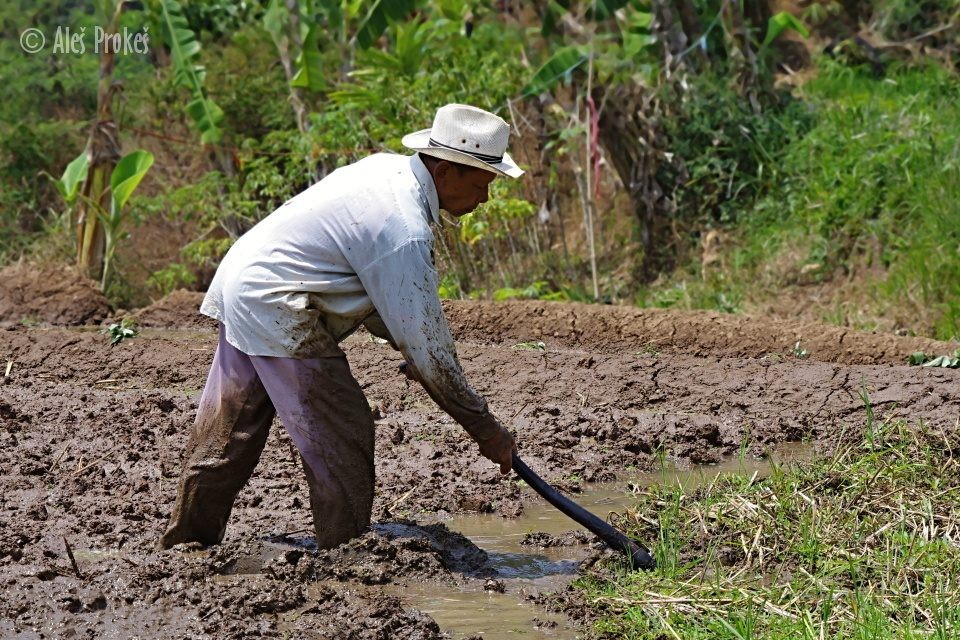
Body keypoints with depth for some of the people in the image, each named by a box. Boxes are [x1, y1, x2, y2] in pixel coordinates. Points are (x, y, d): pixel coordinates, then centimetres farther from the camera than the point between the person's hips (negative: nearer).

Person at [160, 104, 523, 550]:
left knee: (228, 437, 17)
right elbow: (426, 344, -19)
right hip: (278, 313, -10)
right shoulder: (404, 231, -23)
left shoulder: (389, 168, 6)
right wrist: (484, 428, -11)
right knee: (343, 438, -4)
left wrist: (404, 343, 7)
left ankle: (183, 546, 26)